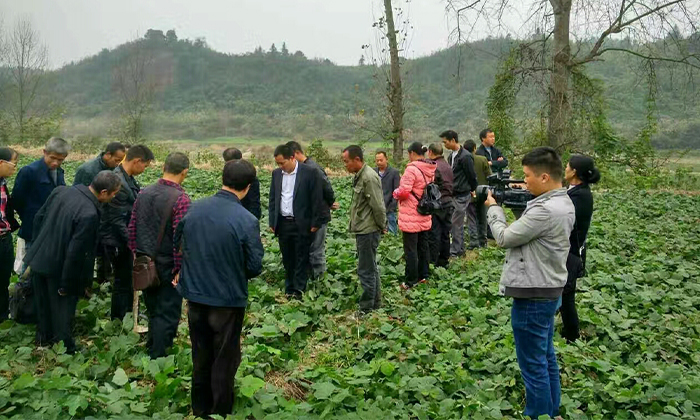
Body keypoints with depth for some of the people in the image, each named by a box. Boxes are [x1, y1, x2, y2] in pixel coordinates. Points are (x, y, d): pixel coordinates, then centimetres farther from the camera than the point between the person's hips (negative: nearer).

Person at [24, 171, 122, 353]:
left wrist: (37, 247, 19)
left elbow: (38, 218, 6)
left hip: (38, 261, 8)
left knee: (43, 308, 26)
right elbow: (75, 253, -26)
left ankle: (44, 339, 47)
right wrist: (67, 285, -14)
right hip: (57, 270, -8)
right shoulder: (89, 214, -31)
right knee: (62, 312, 11)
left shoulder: (60, 190, -7)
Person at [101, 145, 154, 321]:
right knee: (123, 281, 4)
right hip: (117, 242, -10)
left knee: (128, 278, 22)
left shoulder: (128, 178, 4)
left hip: (125, 240, 10)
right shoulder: (118, 182, -26)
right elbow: (117, 221, -25)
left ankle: (129, 314, 39)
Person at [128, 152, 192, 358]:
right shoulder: (181, 199, -20)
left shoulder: (144, 193, 1)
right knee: (168, 314, 7)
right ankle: (158, 357, 14)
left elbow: (132, 227, 7)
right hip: (167, 267, -6)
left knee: (153, 310, 22)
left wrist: (136, 254, 16)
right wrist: (179, 269, -13)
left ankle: (151, 348, 36)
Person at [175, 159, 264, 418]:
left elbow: (177, 244, 6)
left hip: (195, 297, 5)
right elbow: (255, 267, -15)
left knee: (200, 359, 21)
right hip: (228, 301, -5)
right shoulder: (247, 221, -21)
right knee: (224, 363, 13)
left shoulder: (193, 209, -7)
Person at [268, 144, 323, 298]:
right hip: (282, 223, 5)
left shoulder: (309, 173, -8)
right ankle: (289, 291, 22)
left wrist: (315, 223, -9)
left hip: (302, 225, -5)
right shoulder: (276, 174, 8)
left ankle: (299, 292, 6)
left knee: (301, 260, 1)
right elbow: (273, 199, 13)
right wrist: (272, 222, 8)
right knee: (287, 260, 12)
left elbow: (316, 199, -7)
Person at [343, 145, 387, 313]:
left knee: (366, 271, -3)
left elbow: (378, 206, -21)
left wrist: (382, 226, -10)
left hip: (368, 230, -10)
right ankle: (375, 304, 31)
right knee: (371, 268, 19)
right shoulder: (358, 176, 12)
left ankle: (366, 309, 5)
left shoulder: (369, 177, -19)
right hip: (362, 230, 10)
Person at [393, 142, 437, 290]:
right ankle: (423, 275, 26)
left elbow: (404, 192, -22)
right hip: (425, 217, 8)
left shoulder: (412, 169, -20)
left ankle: (411, 281, 6)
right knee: (423, 246, 16)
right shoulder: (430, 170, 5)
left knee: (410, 250, 0)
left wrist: (396, 193, -2)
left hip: (411, 218, -8)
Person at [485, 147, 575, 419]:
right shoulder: (562, 203, 6)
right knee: (546, 357, 20)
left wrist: (493, 207, -1)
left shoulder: (545, 211, -26)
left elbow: (505, 238, -16)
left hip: (533, 296, -10)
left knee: (533, 364, 3)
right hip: (549, 290, 10)